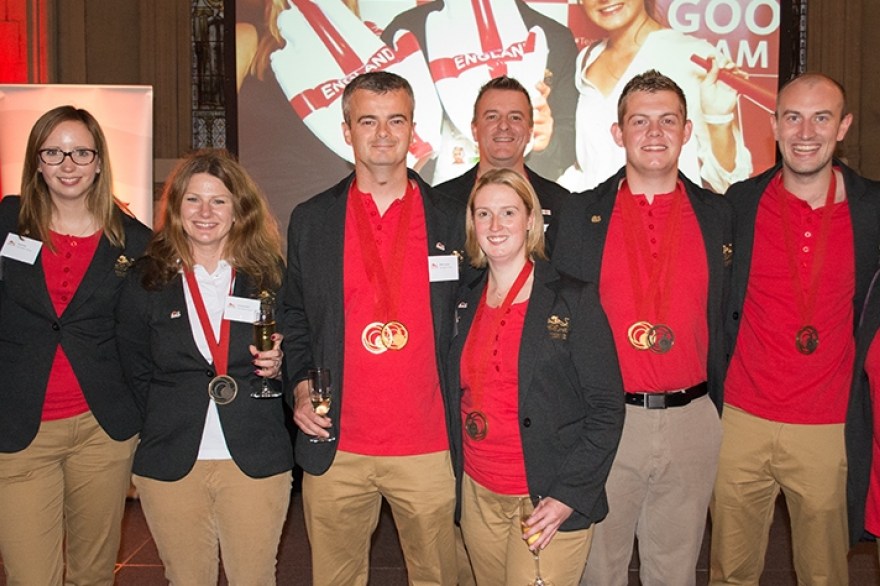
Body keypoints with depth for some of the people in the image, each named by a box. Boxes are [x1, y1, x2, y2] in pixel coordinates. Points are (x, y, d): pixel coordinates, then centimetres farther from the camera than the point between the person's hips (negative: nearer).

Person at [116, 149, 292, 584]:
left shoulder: (269, 274, 4)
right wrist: (160, 428, 1)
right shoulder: (146, 279, 4)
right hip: (170, 463, 1)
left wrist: (279, 366, -10)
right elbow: (133, 372, 8)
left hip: (256, 461, 0)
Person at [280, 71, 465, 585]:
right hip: (335, 449, 1)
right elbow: (295, 317, 13)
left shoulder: (454, 219, 2)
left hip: (429, 446, -1)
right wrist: (301, 385, -2)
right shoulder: (310, 220, 5)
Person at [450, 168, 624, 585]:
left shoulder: (574, 300, -8)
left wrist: (569, 496, -15)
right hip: (477, 495, 5)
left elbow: (606, 409, -9)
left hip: (548, 501, -4)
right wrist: (458, 480, 6)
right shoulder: (466, 302, 7)